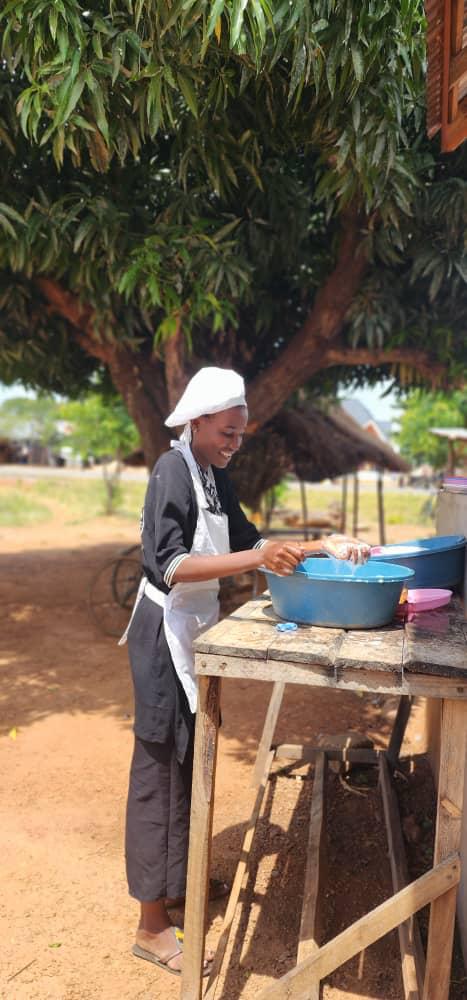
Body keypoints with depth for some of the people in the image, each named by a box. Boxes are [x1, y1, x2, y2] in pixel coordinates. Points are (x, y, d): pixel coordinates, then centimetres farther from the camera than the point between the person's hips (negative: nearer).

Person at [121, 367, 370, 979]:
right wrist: (259, 559, -36)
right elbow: (171, 565, -28)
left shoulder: (215, 475, 8)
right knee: (161, 766, 0)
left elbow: (245, 538, 12)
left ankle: (178, 878, 38)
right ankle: (152, 924, 14)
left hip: (199, 625, 8)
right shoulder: (173, 471, -18)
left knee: (190, 760, 19)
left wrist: (321, 547, 2)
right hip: (167, 630, -8)